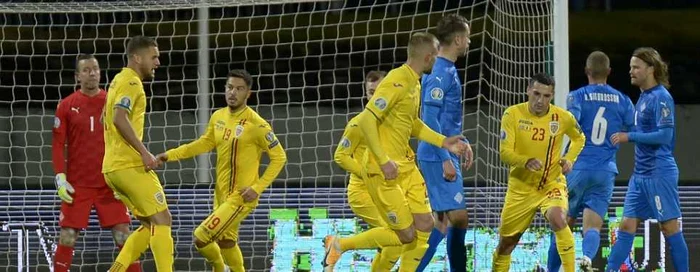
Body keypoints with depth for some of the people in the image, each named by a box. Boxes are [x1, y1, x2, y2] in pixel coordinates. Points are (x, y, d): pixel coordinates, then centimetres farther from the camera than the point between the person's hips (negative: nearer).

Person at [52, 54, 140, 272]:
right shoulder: (67, 106, 2)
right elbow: (58, 144, 2)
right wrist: (60, 177, -8)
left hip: (110, 184, 1)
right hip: (77, 185, -1)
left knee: (123, 235, -3)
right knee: (67, 236, -2)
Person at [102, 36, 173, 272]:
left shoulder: (119, 80, 21)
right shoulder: (131, 82, -9)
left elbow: (109, 120, 29)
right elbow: (120, 119, -24)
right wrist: (144, 152, -25)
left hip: (113, 167, 10)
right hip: (130, 165, -10)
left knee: (150, 224, 12)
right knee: (162, 219, -8)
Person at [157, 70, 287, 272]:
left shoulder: (256, 124, -18)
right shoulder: (218, 117, 2)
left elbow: (279, 158, -12)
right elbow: (205, 143, 18)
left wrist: (257, 188, -17)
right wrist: (170, 155, 11)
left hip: (241, 197, -7)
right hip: (221, 193, 7)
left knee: (201, 237, -13)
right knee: (225, 242, 21)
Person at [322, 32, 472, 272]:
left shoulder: (415, 83, 10)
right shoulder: (397, 82, -20)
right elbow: (366, 120, -25)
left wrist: (443, 142, 10)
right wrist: (384, 161, -26)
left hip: (406, 165, 9)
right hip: (385, 170, -9)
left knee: (425, 225, 4)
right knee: (406, 234, -5)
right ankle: (339, 245, 9)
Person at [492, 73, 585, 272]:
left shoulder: (563, 117, -9)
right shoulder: (513, 114, -13)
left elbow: (579, 138, 14)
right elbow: (505, 152, -17)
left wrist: (569, 159, -5)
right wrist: (526, 162, -37)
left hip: (552, 183, -1)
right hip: (520, 187, 1)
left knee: (557, 219, -32)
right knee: (506, 243, 9)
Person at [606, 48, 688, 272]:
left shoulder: (660, 97, -13)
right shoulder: (643, 97, 15)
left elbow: (665, 135, -19)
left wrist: (629, 136, -17)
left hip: (659, 173, -9)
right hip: (640, 174, 9)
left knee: (670, 227, -3)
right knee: (627, 226, 5)